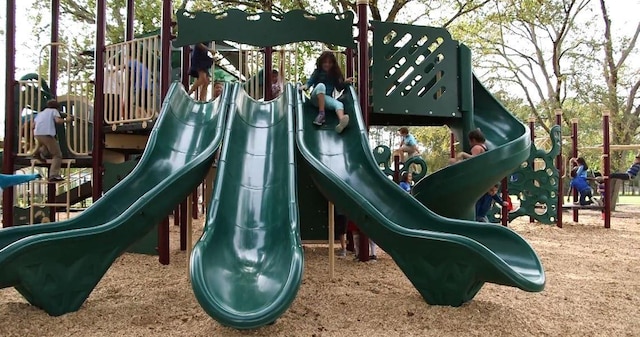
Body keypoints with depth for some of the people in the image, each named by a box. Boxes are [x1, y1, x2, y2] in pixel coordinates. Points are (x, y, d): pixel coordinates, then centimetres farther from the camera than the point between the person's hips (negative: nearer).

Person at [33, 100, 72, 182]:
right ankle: (54, 175, -11)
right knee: (57, 155, 2)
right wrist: (66, 120, 9)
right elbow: (58, 120, -6)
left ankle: (40, 152, 9)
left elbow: (33, 125, 21)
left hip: (37, 134, 6)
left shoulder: (40, 113, 29)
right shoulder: (54, 111, 14)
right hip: (47, 134, -6)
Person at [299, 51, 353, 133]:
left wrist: (345, 82, -4)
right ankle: (321, 114, -38)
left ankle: (341, 121, -65)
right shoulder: (317, 72, 3)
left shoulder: (335, 74, 10)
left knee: (339, 104, -29)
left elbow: (339, 88, 14)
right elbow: (310, 82, -4)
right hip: (316, 98, -2)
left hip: (327, 99, 2)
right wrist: (305, 86, -25)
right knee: (321, 85, -33)